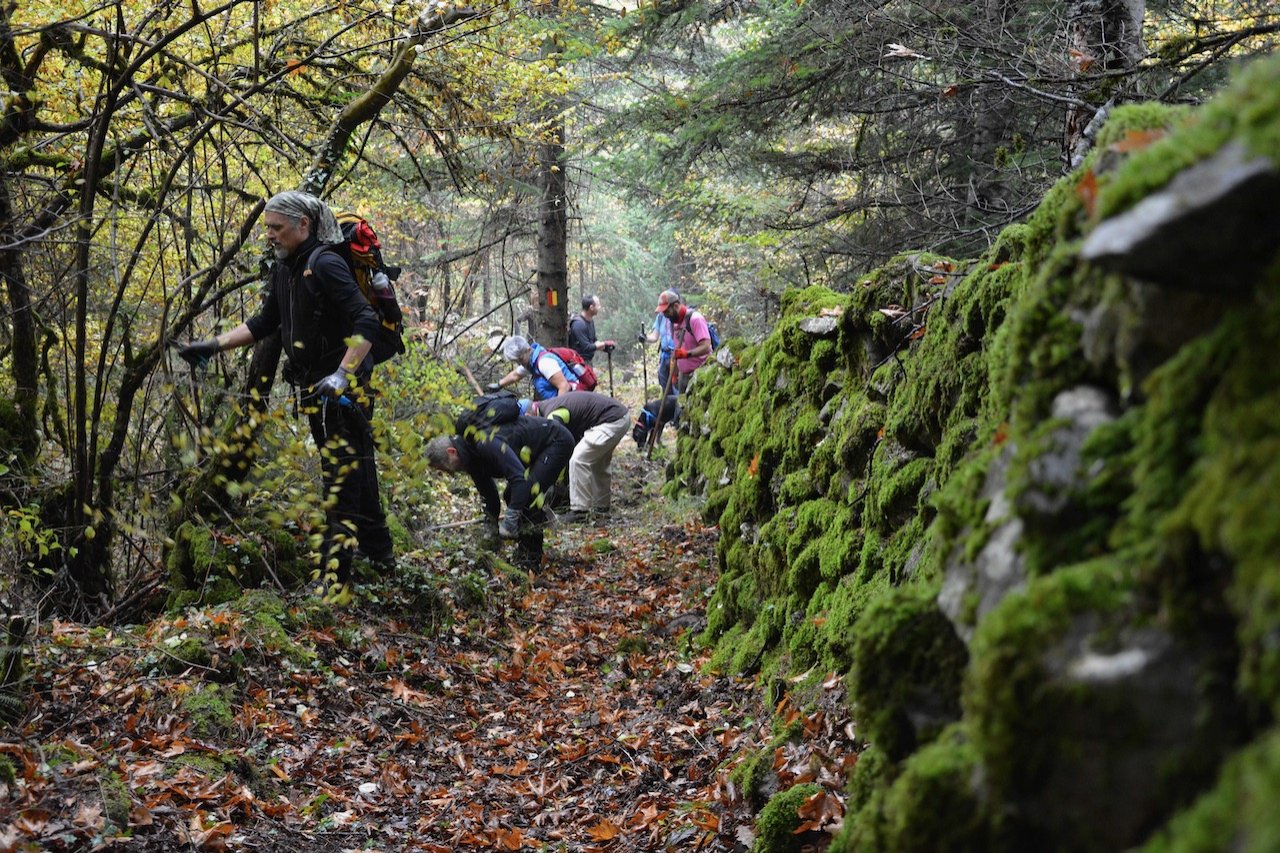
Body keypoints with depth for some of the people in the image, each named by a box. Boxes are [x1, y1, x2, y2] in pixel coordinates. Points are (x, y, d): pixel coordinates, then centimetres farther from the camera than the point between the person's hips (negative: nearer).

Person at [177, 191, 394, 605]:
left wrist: (340, 376, -31)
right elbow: (264, 323, 20)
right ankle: (379, 551, 33)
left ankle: (333, 583, -10)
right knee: (356, 472, 19)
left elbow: (366, 322, -24)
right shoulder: (284, 269, 11)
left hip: (342, 389, -10)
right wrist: (214, 345, 12)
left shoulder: (325, 265, -17)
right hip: (318, 388, 10)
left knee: (342, 481, -9)